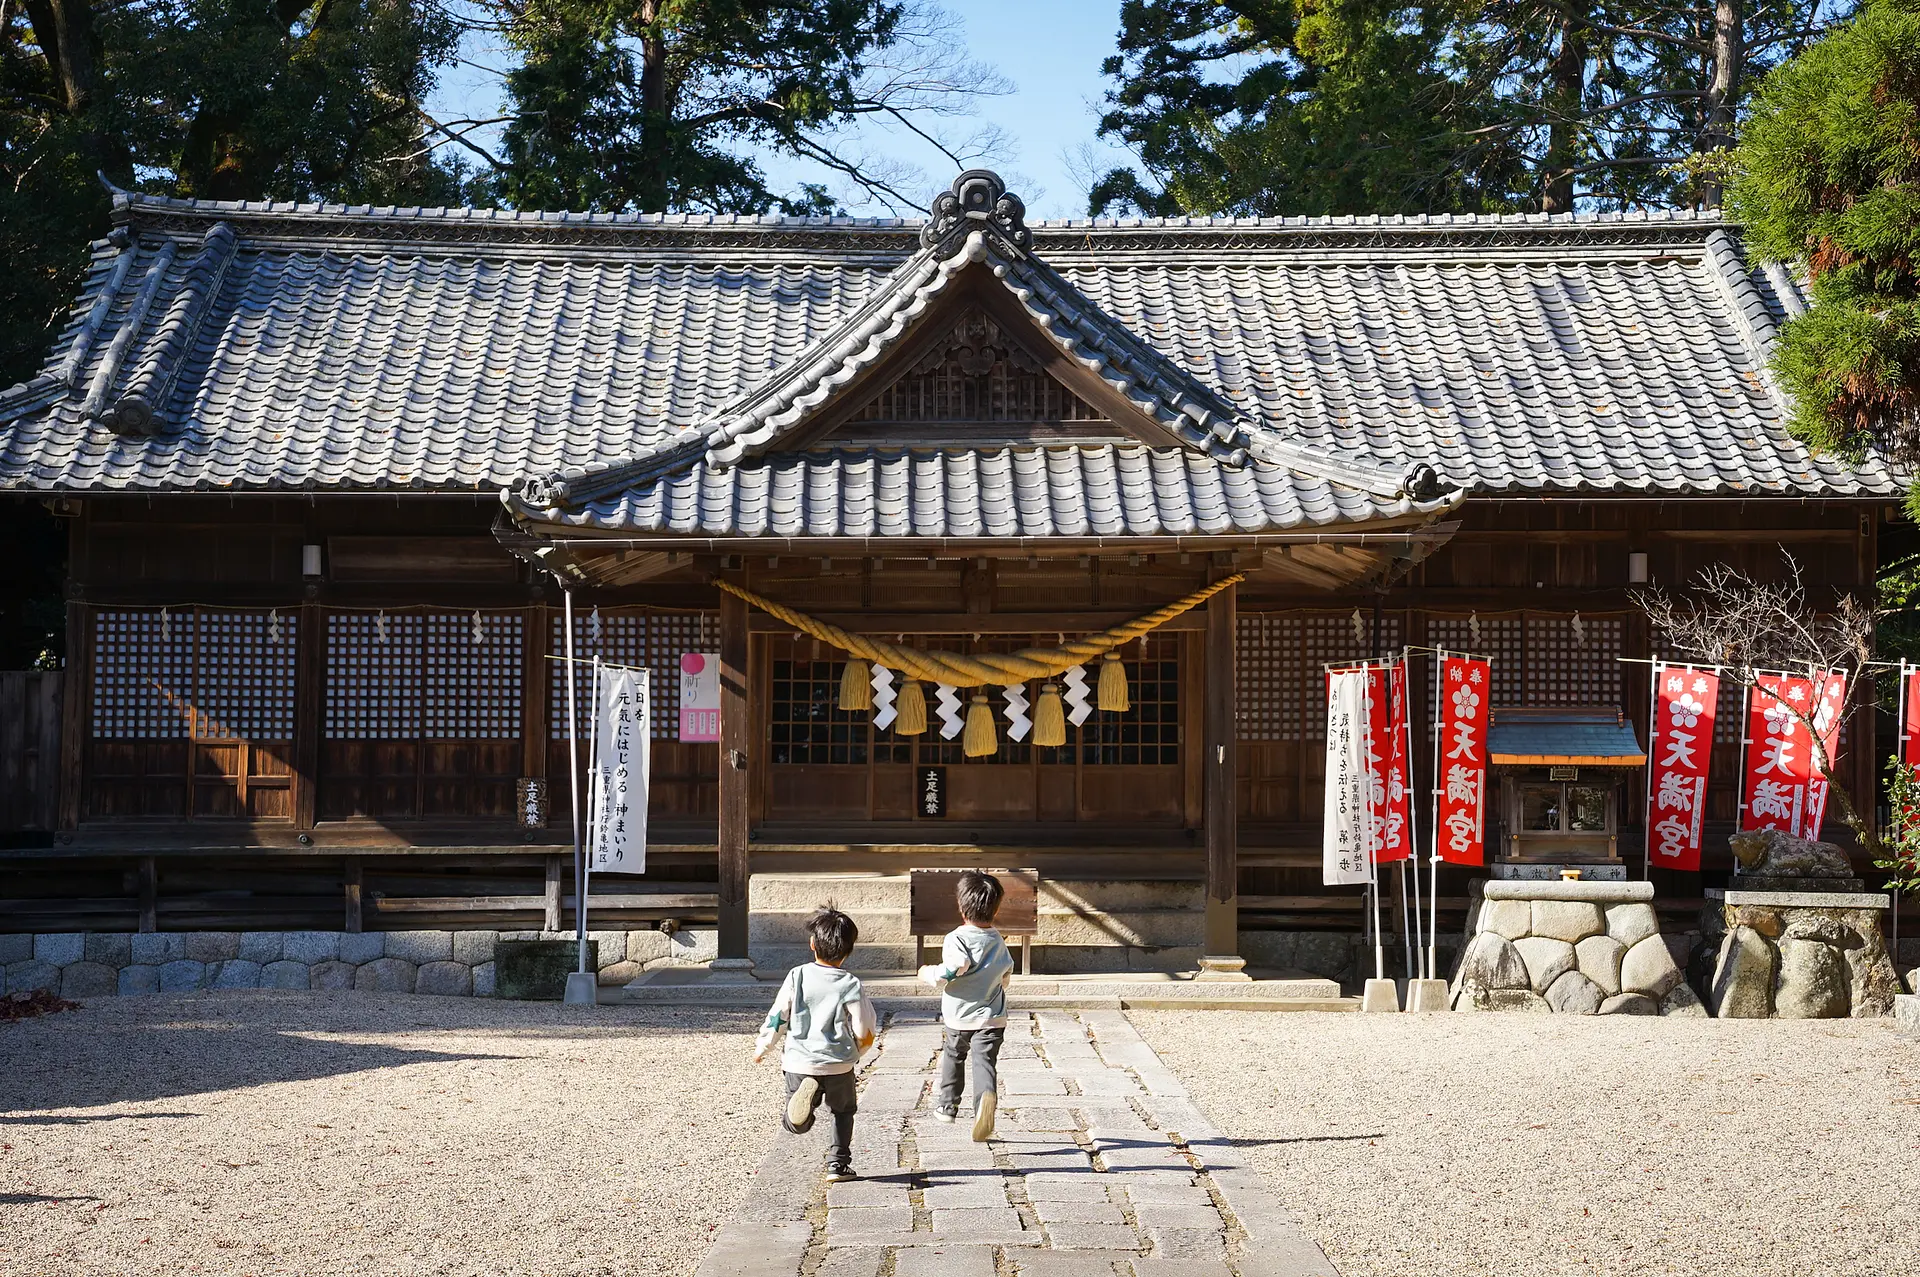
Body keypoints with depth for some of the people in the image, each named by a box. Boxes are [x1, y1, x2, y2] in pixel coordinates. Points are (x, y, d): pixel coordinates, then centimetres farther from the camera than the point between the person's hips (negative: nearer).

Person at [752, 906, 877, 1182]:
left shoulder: (797, 976, -3)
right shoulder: (850, 985, -7)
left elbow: (777, 1017, 0)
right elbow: (864, 1033, -4)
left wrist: (762, 1046, 16)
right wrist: (855, 1051, 18)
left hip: (798, 1062, 0)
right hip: (838, 1065, 0)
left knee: (797, 1125, 7)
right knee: (843, 1112, 26)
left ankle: (805, 1097, -24)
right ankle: (838, 1165, 19)